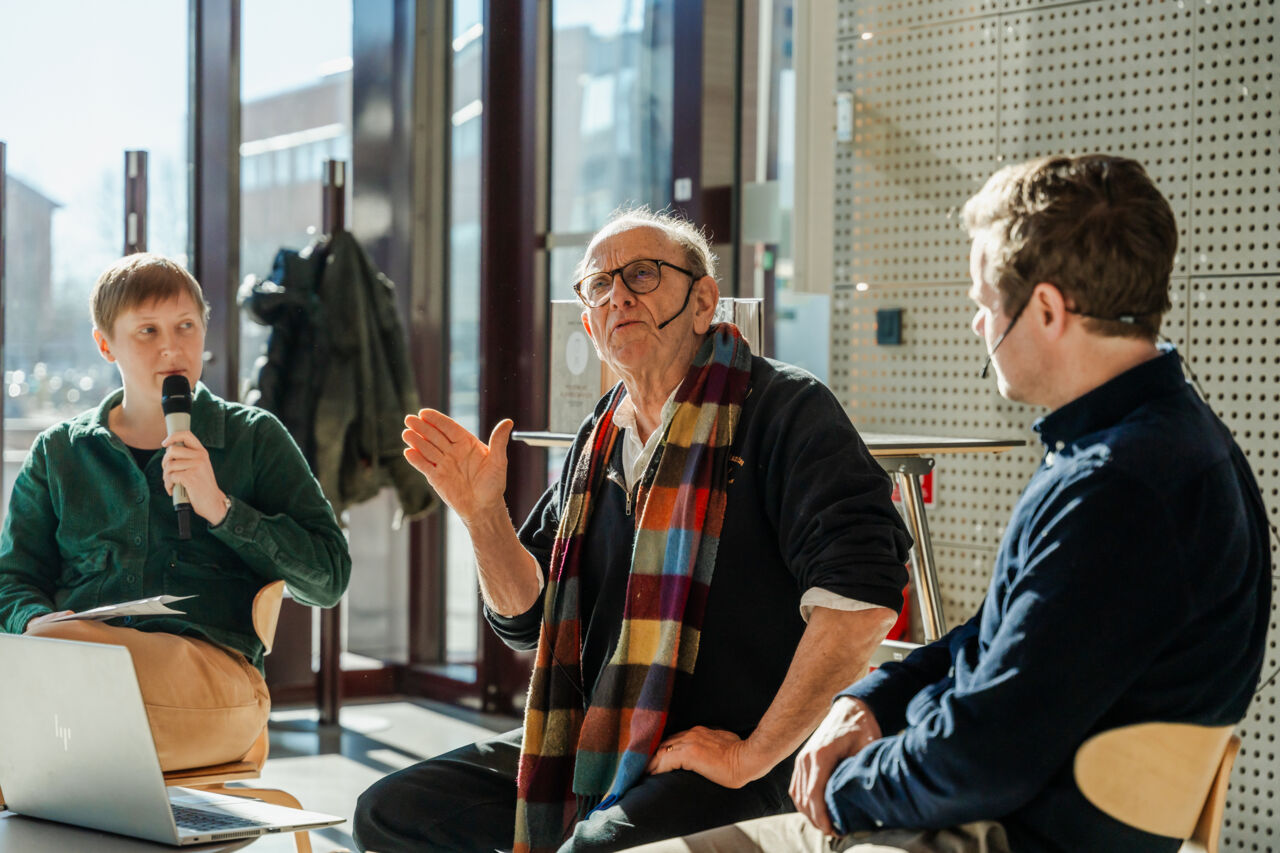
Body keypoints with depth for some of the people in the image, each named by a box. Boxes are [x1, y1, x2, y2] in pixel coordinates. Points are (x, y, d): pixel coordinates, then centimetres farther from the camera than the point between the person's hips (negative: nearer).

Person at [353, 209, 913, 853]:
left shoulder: (785, 409, -9)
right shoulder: (600, 438, 14)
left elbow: (863, 596, -22)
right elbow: (527, 621, 18)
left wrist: (752, 756, -19)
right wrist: (484, 515, -1)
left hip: (712, 763, -7)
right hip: (588, 748, 7)